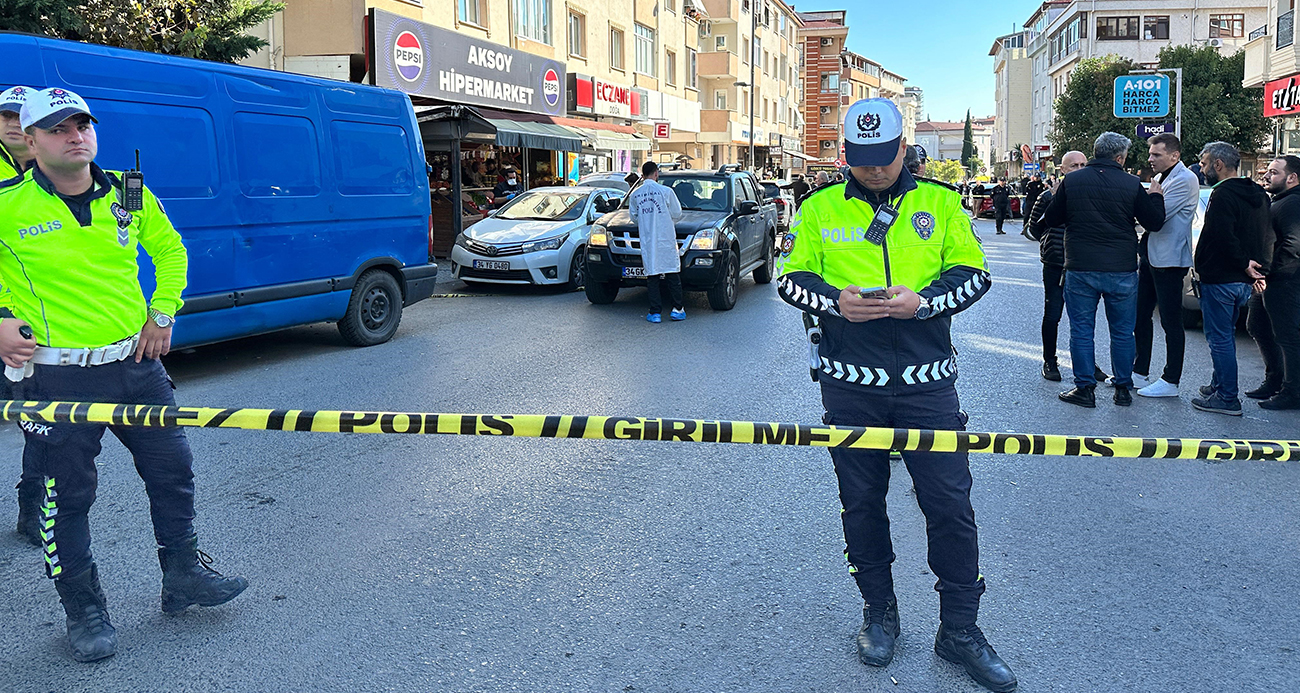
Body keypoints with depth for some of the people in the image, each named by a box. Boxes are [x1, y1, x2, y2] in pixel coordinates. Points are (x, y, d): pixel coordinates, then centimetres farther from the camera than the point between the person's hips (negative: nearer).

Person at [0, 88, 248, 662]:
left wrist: (163, 312, 10)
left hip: (137, 364, 4)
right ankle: (84, 611, 23)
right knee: (67, 498, 5)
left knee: (173, 472, 12)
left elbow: (169, 249, 18)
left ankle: (184, 576, 31)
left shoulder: (129, 196, 3)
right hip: (57, 378, -4)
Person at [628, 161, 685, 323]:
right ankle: (677, 309, 9)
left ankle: (655, 312, 3)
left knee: (652, 275, 5)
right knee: (672, 273, 7)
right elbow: (677, 214, 1)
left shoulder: (635, 194, 2)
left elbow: (634, 216, 10)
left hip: (647, 241, 2)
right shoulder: (666, 192, -7)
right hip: (666, 239, -2)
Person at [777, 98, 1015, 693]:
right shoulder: (820, 208, 5)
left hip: (926, 382, 0)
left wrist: (923, 301, -15)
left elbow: (973, 273, 4)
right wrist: (836, 302, -15)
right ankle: (879, 612, 30)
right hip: (850, 383, 1)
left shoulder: (940, 202, 5)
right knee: (861, 503, 11)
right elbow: (792, 279, 5)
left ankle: (960, 628, 17)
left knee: (950, 503, 0)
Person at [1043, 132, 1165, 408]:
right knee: (1123, 332, 12)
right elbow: (1154, 222, 1)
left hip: (1080, 270, 0)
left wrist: (1057, 196, 24)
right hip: (1122, 271, 0)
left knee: (1081, 330, 7)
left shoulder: (1071, 181, -3)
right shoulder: (1131, 184, -4)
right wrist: (1156, 195, 18)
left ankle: (1085, 388, 7)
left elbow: (1050, 220, 5)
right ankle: (1123, 389, 18)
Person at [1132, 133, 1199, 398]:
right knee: (1140, 315, 13)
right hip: (1150, 257, 10)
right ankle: (1140, 372, 23)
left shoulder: (1185, 180, -14)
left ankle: (1170, 381, 5)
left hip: (1170, 260, -9)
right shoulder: (1164, 178, 15)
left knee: (1170, 322, -2)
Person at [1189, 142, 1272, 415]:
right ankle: (1219, 385, 31)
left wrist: (1243, 264, -15)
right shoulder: (1258, 195, 13)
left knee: (1219, 338, -3)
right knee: (1226, 335, 20)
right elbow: (1266, 238, 19)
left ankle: (1228, 398, -1)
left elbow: (1223, 237, -26)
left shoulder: (1224, 194, -17)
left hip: (1220, 280, -10)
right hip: (1243, 281, 10)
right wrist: (1256, 267, 16)